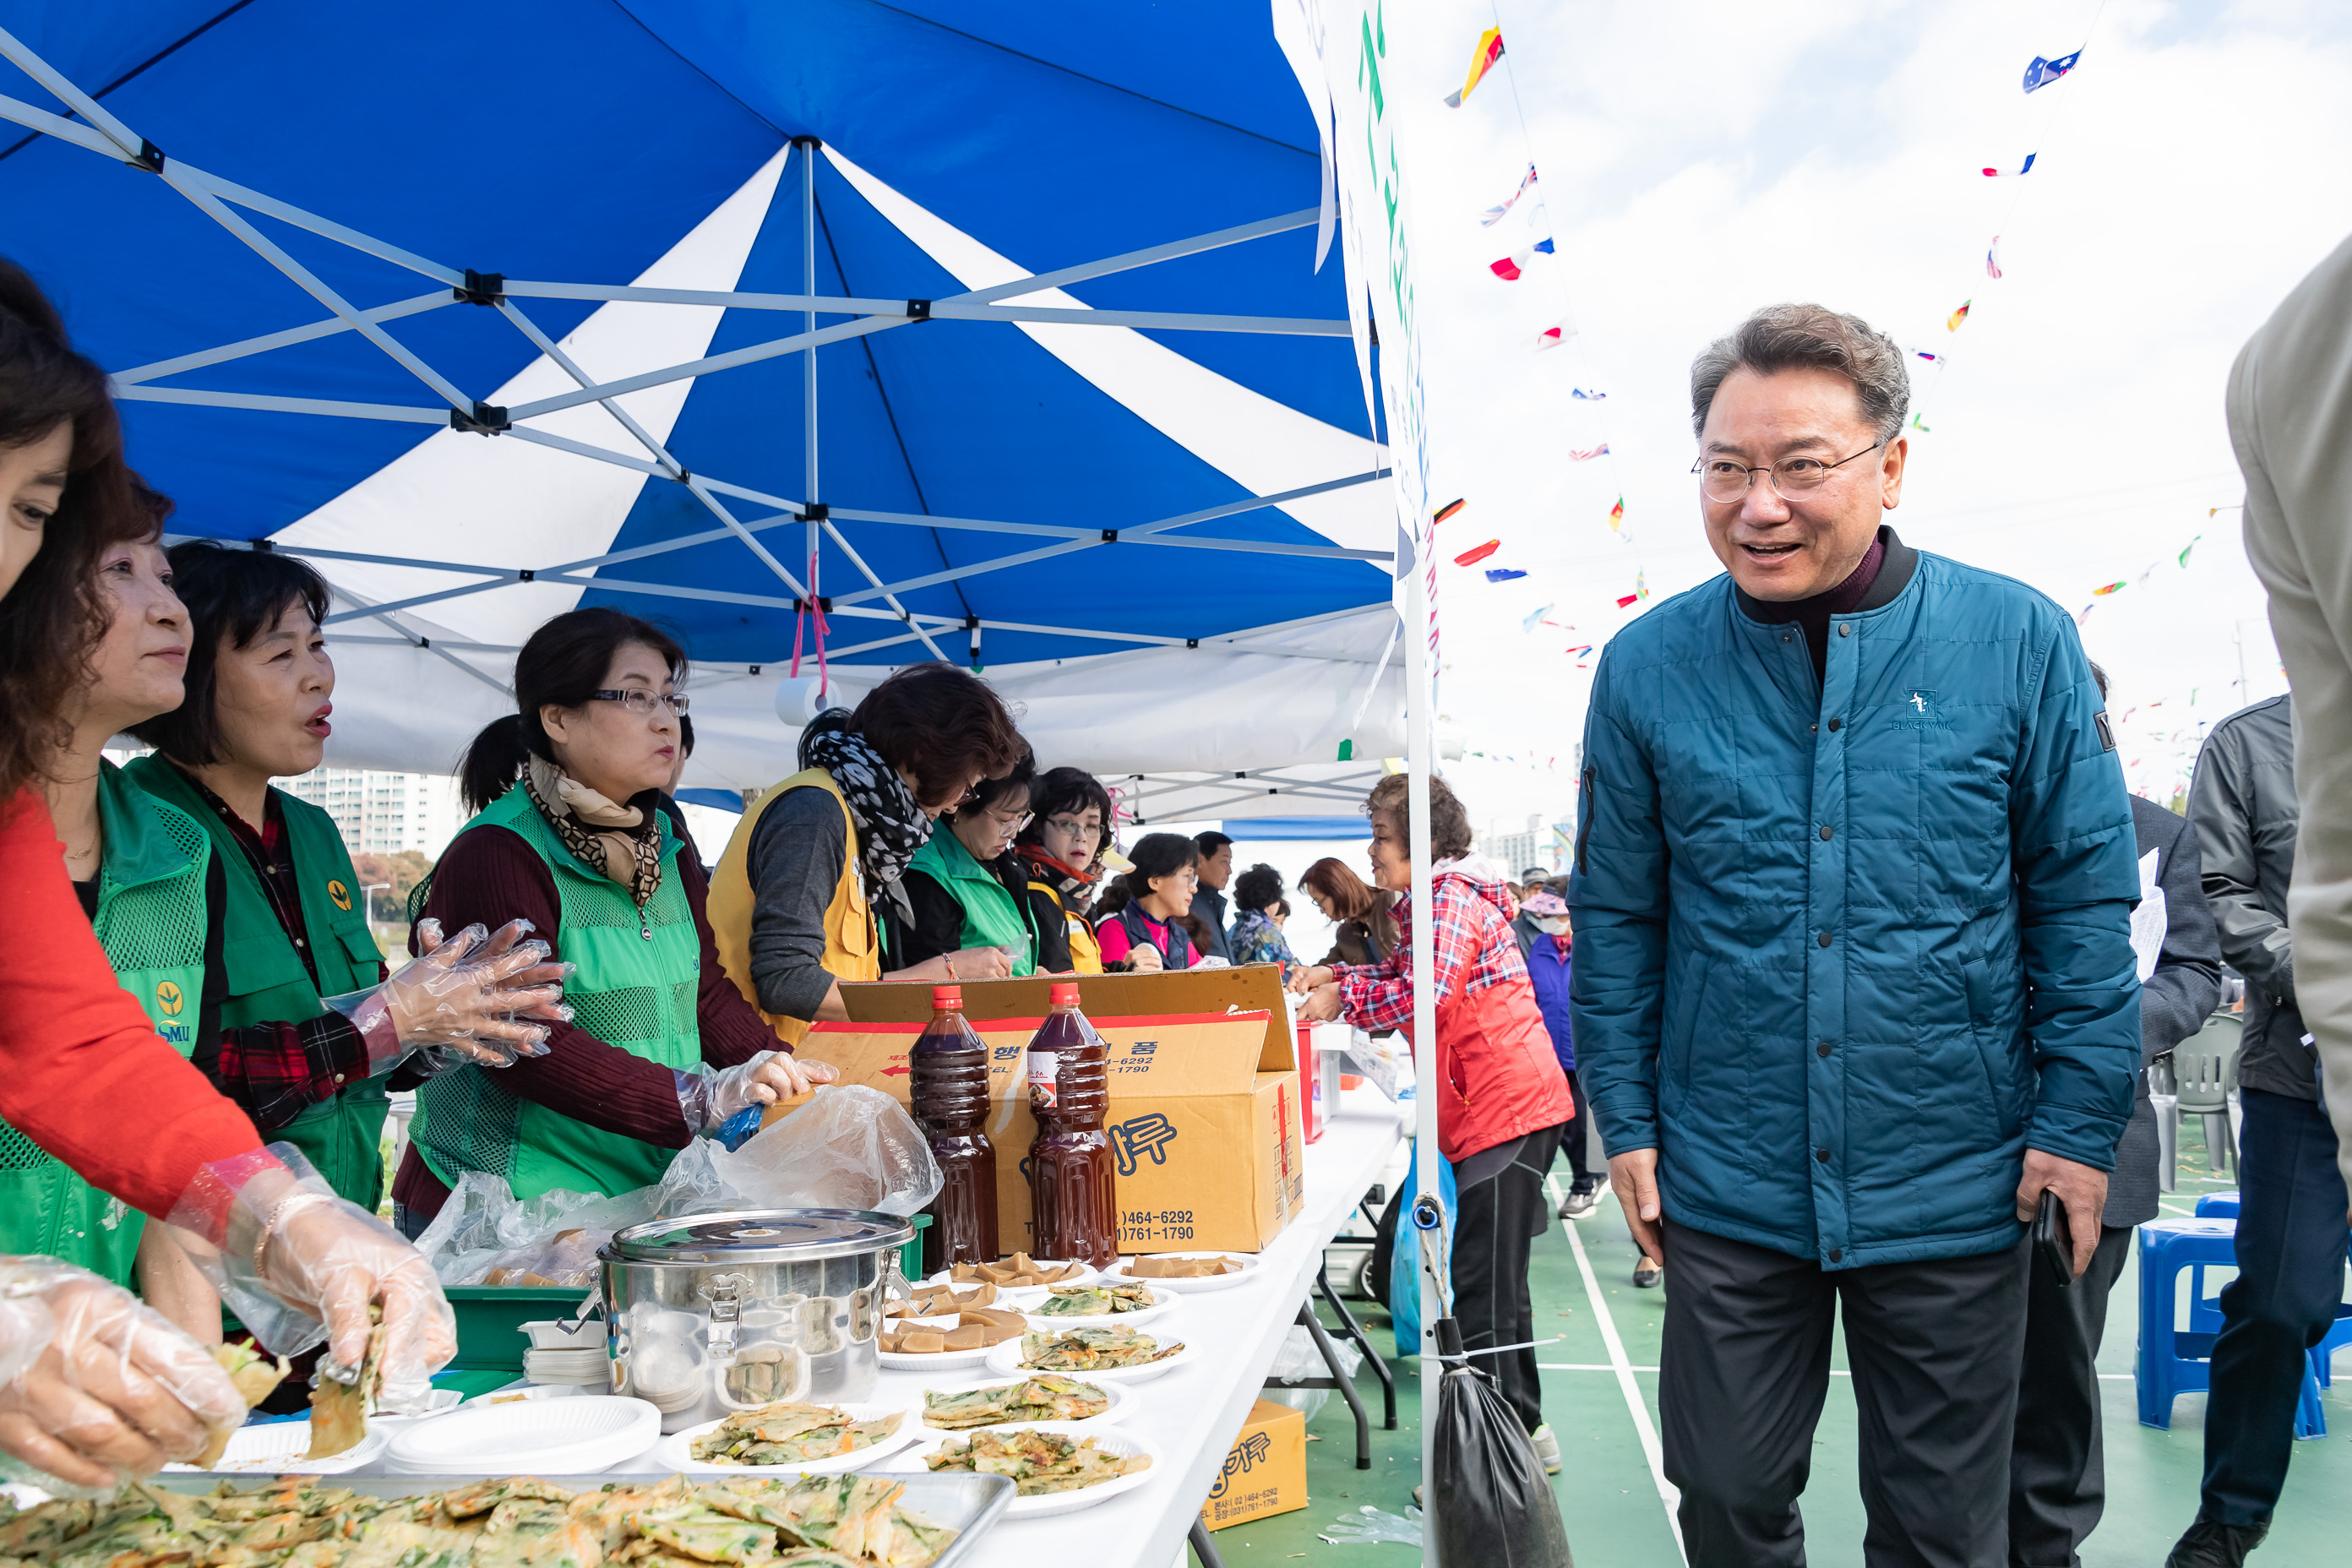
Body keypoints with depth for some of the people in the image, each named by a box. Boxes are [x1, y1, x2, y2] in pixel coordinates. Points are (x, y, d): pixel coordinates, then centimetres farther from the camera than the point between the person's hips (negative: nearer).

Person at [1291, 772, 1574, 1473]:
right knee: (1491, 1280, 16)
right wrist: (1333, 975, 11)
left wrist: (1342, 1000, -11)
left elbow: (1422, 994, -23)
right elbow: (1399, 973, 25)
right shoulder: (1439, 898, 21)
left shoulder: (1450, 896, -12)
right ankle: (1521, 1430, 25)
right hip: (1498, 1106, 11)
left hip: (1507, 1106, -11)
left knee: (1485, 1287, -9)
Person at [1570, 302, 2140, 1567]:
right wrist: (1625, 1121, 1)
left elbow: (2085, 898, -1)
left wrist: (2081, 1120, -4)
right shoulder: (1647, 667, -4)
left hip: (1955, 1181, -1)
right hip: (1727, 1181, 1)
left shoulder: (2017, 641, -7)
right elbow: (1615, 918, 3)